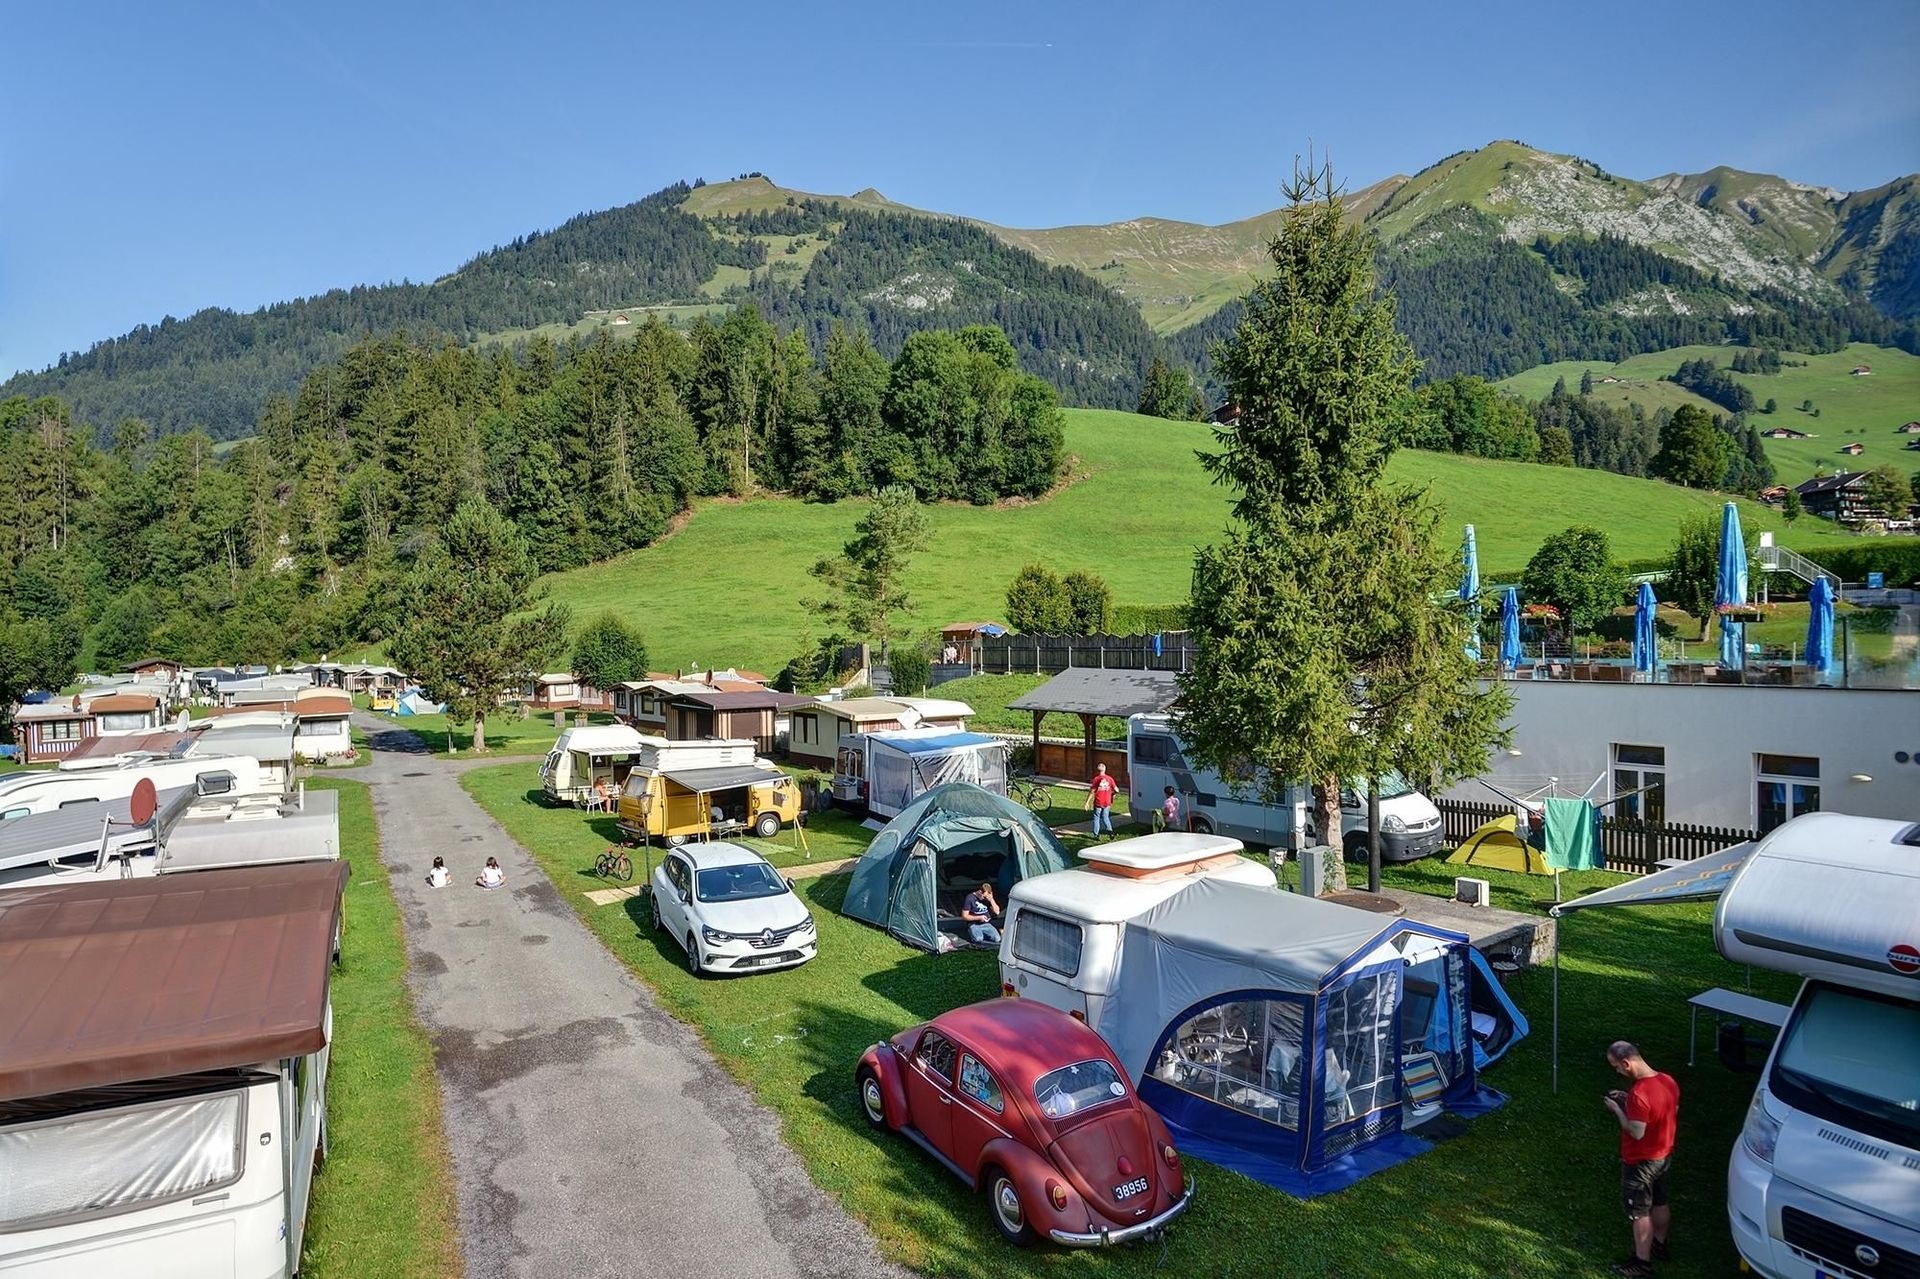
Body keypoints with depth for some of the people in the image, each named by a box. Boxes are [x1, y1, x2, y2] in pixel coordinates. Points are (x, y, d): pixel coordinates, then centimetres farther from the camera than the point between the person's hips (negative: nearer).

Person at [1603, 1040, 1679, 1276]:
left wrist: (1618, 1109, -14)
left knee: (1639, 1212, 9)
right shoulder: (1668, 1081, -6)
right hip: (1665, 1156, 8)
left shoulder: (1639, 1093, -33)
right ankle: (1659, 1246, 44)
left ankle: (1642, 1262, 22)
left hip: (1641, 1162, -8)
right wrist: (1630, 1101, 4)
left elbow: (1636, 1132, -28)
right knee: (1659, 1204, 26)